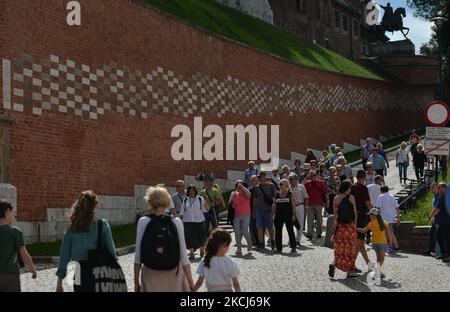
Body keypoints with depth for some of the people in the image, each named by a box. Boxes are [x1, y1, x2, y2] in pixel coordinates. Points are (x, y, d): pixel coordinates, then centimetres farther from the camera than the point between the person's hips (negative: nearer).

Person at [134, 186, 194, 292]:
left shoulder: (143, 222, -5)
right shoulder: (176, 222, -3)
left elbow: (138, 255, -4)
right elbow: (183, 255, -3)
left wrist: (136, 281, 4)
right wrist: (190, 281, 6)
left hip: (151, 275, 0)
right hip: (174, 275, 0)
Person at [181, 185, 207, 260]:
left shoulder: (200, 199, 2)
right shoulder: (185, 200, 9)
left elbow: (205, 210, -1)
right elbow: (182, 211, 14)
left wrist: (205, 201, -15)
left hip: (199, 220, -1)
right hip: (188, 221, 1)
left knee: (201, 236, 5)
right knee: (190, 237, -3)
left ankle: (202, 251, 27)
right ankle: (192, 253, 3)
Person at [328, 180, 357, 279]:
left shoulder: (336, 198, 1)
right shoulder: (351, 197, -6)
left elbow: (335, 214, 2)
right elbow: (355, 213, -5)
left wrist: (334, 230, 6)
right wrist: (355, 224, 8)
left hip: (340, 226, 3)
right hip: (350, 225, -3)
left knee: (339, 248, 11)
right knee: (350, 248, 6)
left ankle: (333, 264, -11)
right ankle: (350, 271, 11)